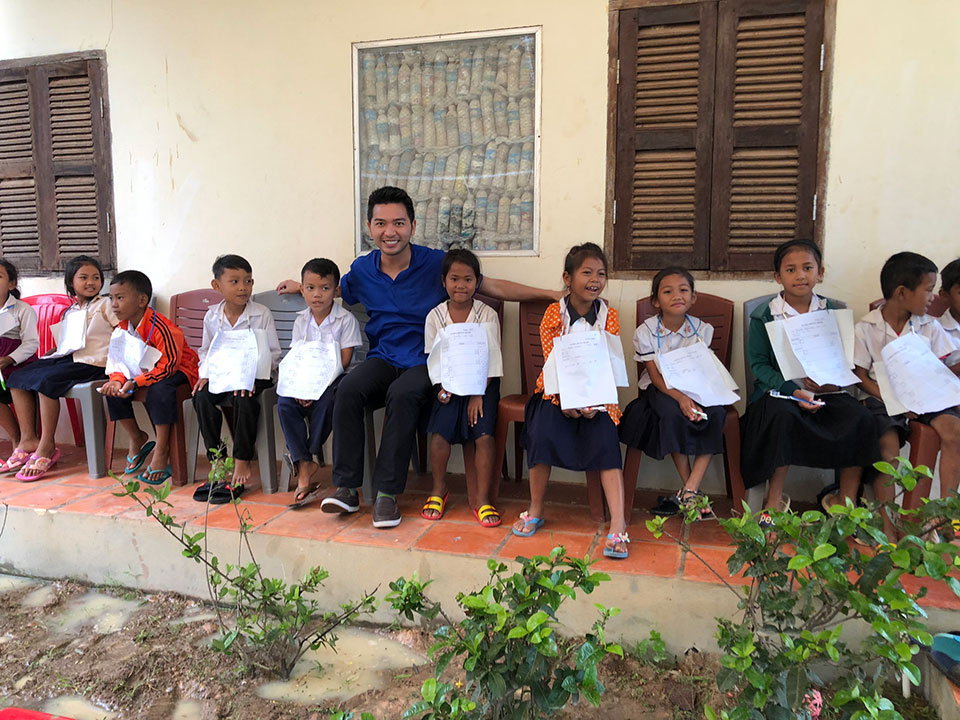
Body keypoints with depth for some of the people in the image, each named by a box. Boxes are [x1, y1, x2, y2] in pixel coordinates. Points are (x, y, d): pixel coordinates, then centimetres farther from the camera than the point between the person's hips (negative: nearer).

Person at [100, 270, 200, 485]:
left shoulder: (160, 327, -27)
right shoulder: (122, 328, -1)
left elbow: (167, 365, -30)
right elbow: (117, 362, 3)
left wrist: (135, 382, -35)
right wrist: (117, 380, -21)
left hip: (178, 371, -8)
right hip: (145, 370, 8)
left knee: (160, 389, -37)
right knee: (113, 390, -9)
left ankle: (161, 450, -24)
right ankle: (136, 438, 10)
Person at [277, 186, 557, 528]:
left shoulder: (437, 263, -4)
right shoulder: (362, 269, 8)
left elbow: (496, 287, -1)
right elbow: (338, 290, 35)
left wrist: (553, 294, -4)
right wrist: (302, 286, 30)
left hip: (425, 363, -3)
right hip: (382, 359, 4)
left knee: (403, 394, -35)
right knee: (348, 390, -27)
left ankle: (387, 493, -26)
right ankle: (346, 487, -18)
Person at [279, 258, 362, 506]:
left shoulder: (346, 320, -7)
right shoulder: (301, 321, 9)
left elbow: (343, 362, -12)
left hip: (335, 379, -4)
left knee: (326, 401, -35)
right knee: (285, 403, -22)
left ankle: (310, 453, -12)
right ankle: (304, 467, -22)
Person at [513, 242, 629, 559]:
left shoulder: (609, 316, 4)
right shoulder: (554, 313, -1)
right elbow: (551, 361, -6)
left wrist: (594, 402, -19)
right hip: (558, 390, -1)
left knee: (605, 443, -20)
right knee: (542, 435, -23)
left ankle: (618, 525, -18)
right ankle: (535, 512, -4)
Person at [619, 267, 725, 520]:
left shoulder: (702, 329, -1)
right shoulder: (645, 331, -8)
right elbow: (655, 375, -13)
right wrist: (680, 398, -30)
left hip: (692, 388, 3)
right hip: (659, 389, -2)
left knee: (716, 412, -28)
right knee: (673, 413, -34)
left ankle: (689, 490, -25)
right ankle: (691, 491, -19)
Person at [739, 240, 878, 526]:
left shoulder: (830, 311, 9)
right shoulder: (765, 316, -1)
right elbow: (758, 363, -5)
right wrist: (793, 391, -18)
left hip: (824, 391, 3)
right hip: (779, 391, -3)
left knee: (859, 417, -24)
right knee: (783, 415, -36)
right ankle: (775, 500, -20)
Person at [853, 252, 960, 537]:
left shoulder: (929, 326, 8)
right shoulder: (865, 329, -4)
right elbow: (860, 375, -5)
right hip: (882, 397, -4)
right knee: (888, 442, -29)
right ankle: (887, 526, -23)